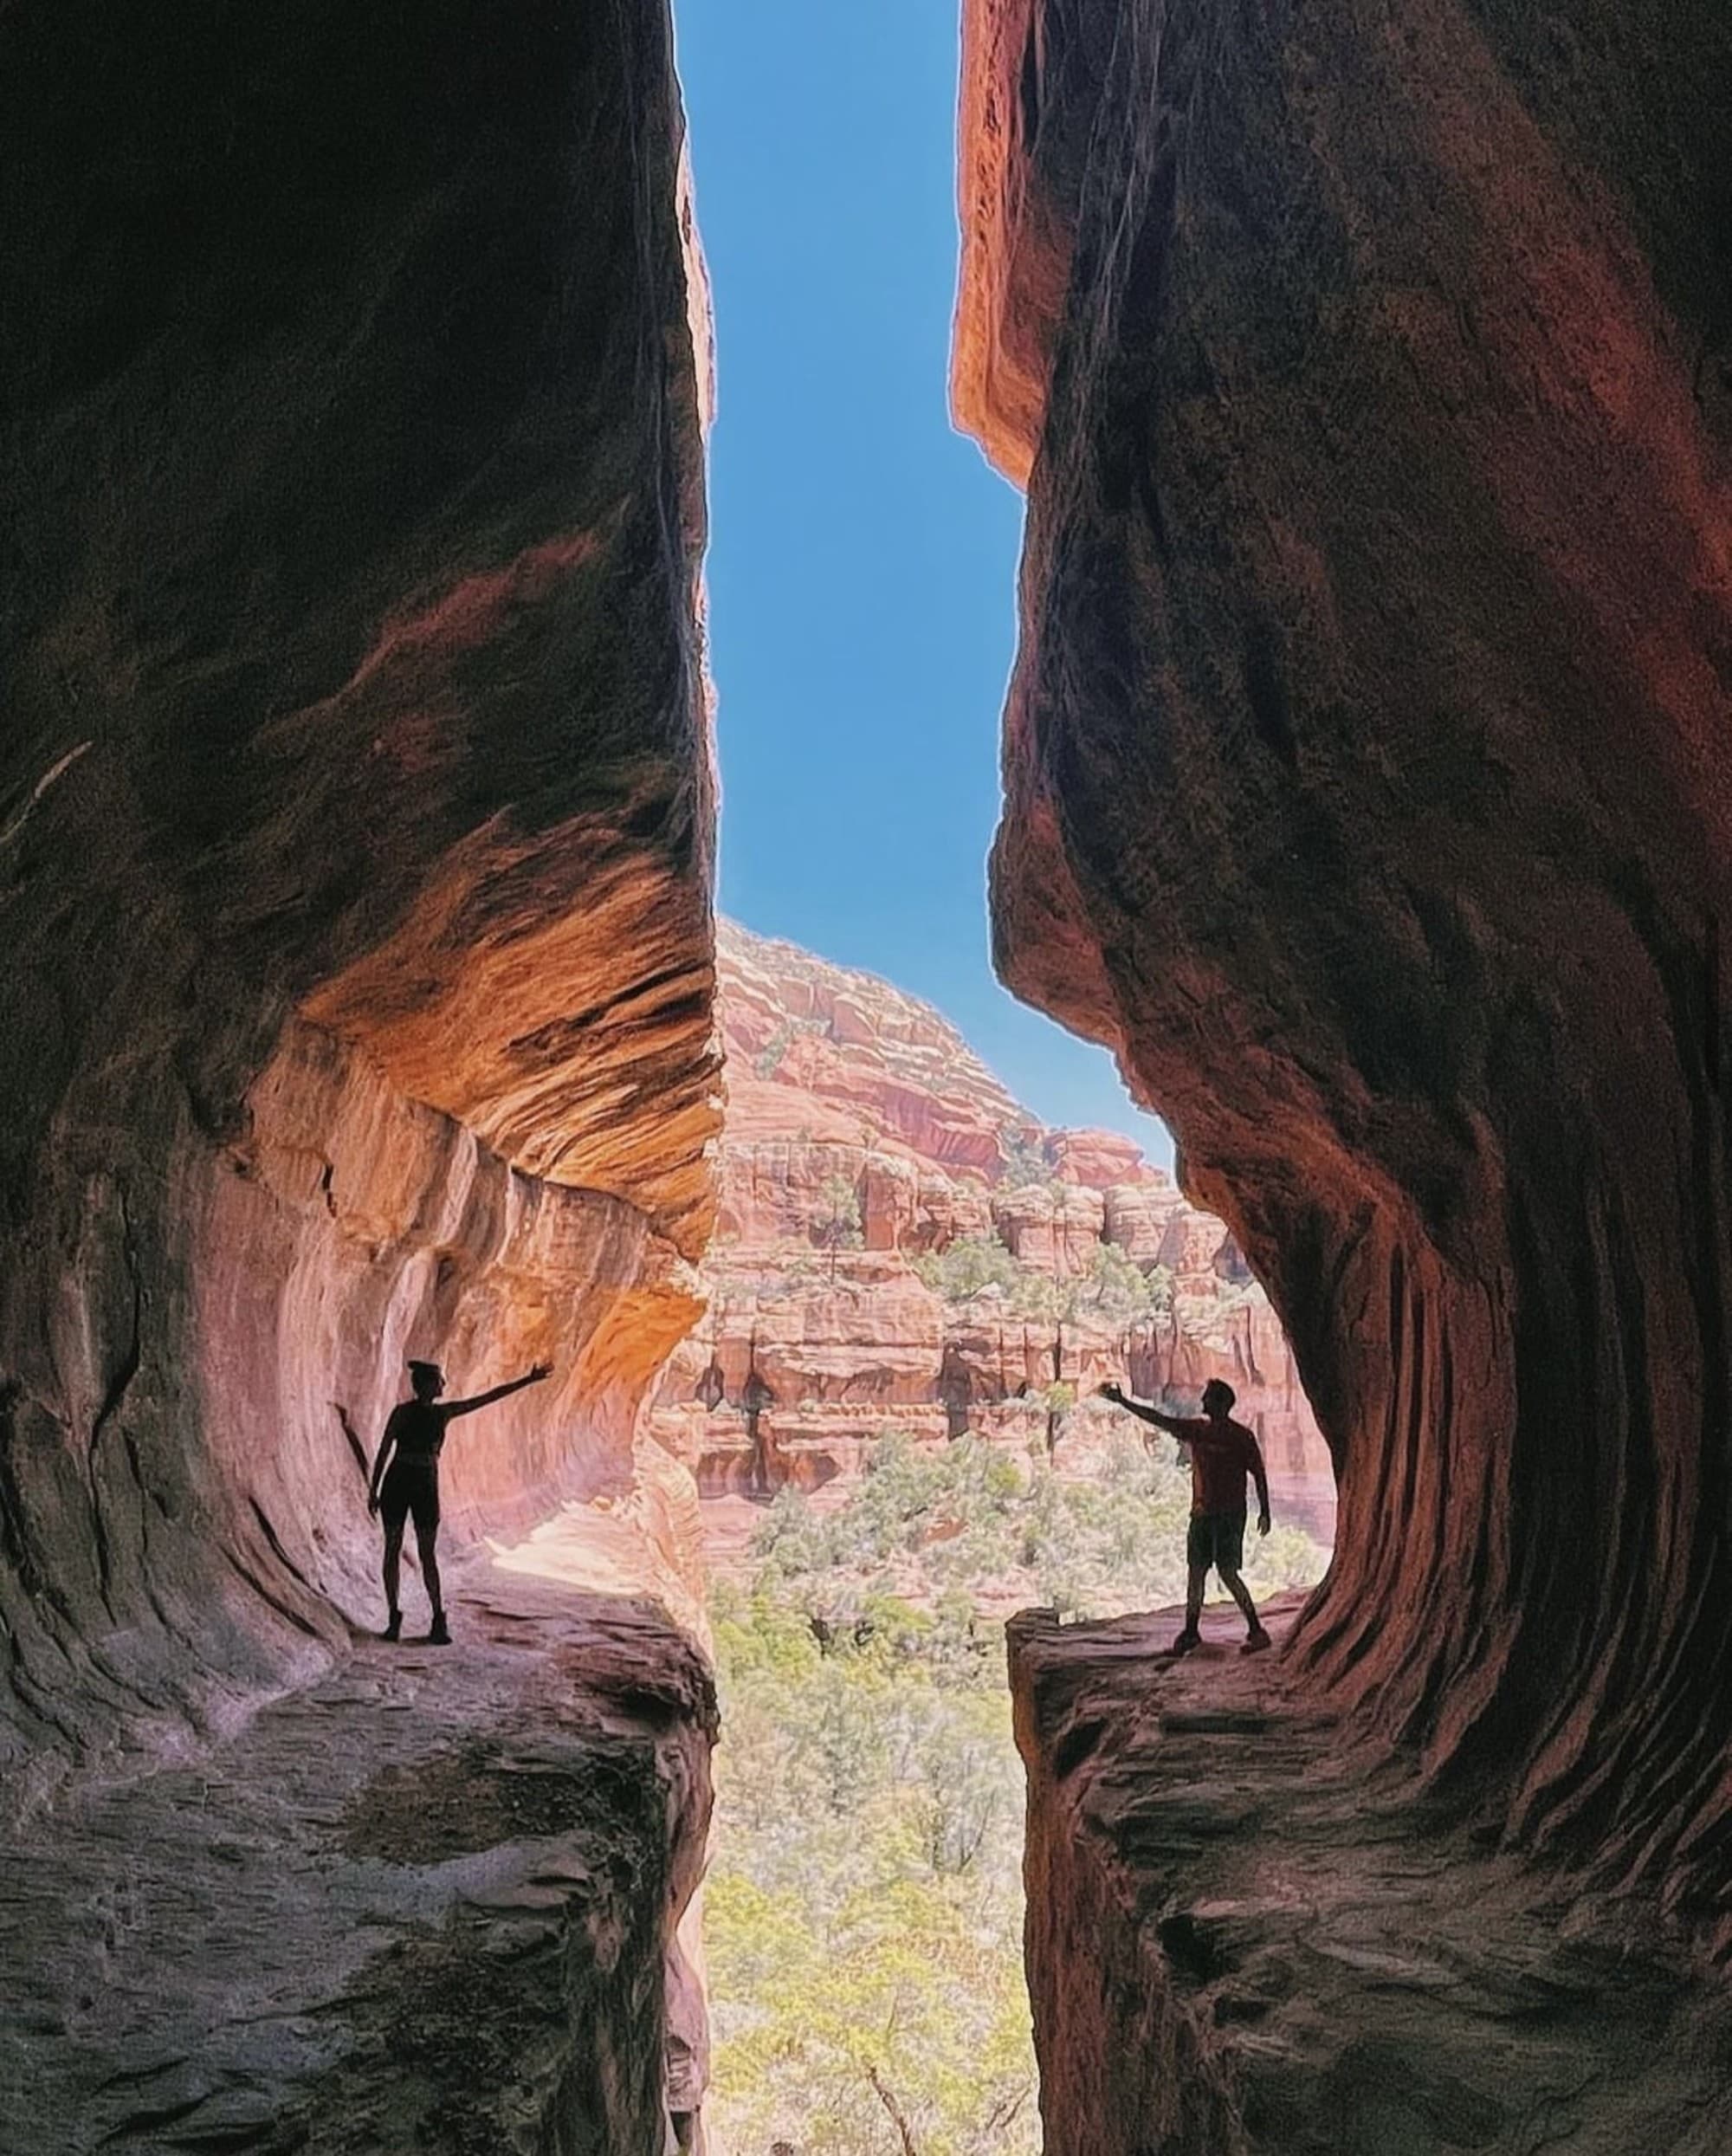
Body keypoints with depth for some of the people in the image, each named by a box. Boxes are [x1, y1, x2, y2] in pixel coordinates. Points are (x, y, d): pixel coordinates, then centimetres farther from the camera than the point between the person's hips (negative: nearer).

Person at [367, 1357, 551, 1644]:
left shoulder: (444, 1412, 4)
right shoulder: (402, 1411, -6)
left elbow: (490, 1397, 4)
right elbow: (384, 1450, -2)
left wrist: (528, 1380, 2)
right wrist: (373, 1490, -2)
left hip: (426, 1486, 2)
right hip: (396, 1483, -2)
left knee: (428, 1555, 1)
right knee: (393, 1550, 2)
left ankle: (439, 1620, 2)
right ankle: (394, 1618, 10)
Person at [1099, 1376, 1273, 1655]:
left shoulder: (1241, 1436, -7)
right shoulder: (1196, 1428, 7)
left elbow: (1259, 1474, -3)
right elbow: (1158, 1419, 9)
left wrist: (1264, 1512, -4)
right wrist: (1123, 1402, 6)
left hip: (1229, 1514, -6)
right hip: (1201, 1513, 6)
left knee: (1227, 1573, -10)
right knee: (1195, 1571, 7)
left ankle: (1257, 1631, 0)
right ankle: (1190, 1632, 16)